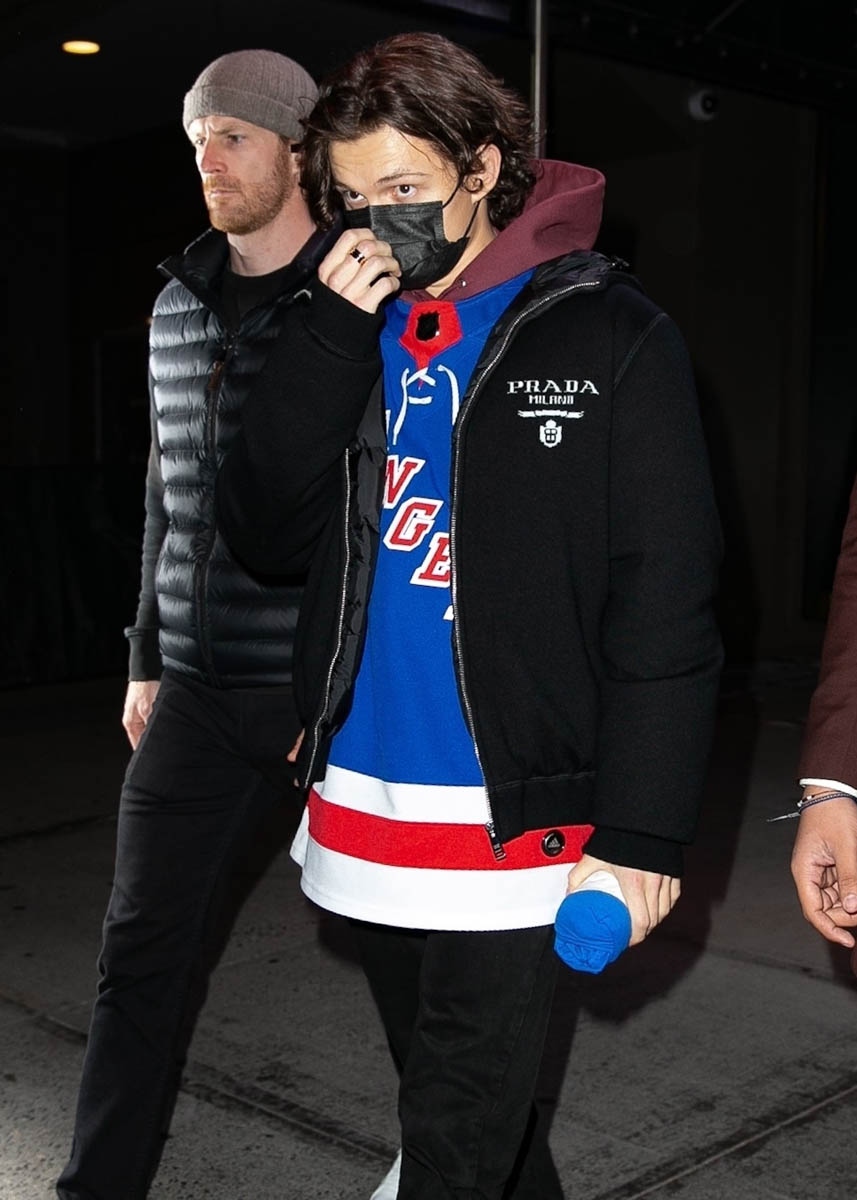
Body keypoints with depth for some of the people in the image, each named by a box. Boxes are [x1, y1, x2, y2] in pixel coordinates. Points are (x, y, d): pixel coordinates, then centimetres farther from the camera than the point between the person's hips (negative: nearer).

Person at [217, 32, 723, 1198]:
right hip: (365, 805, 5)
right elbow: (264, 531, 1)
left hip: (514, 823, -5)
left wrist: (640, 830, -13)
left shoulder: (614, 338, -7)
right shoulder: (358, 333, 9)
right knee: (448, 1091, 20)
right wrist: (330, 334, -9)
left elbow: (665, 606, -9)